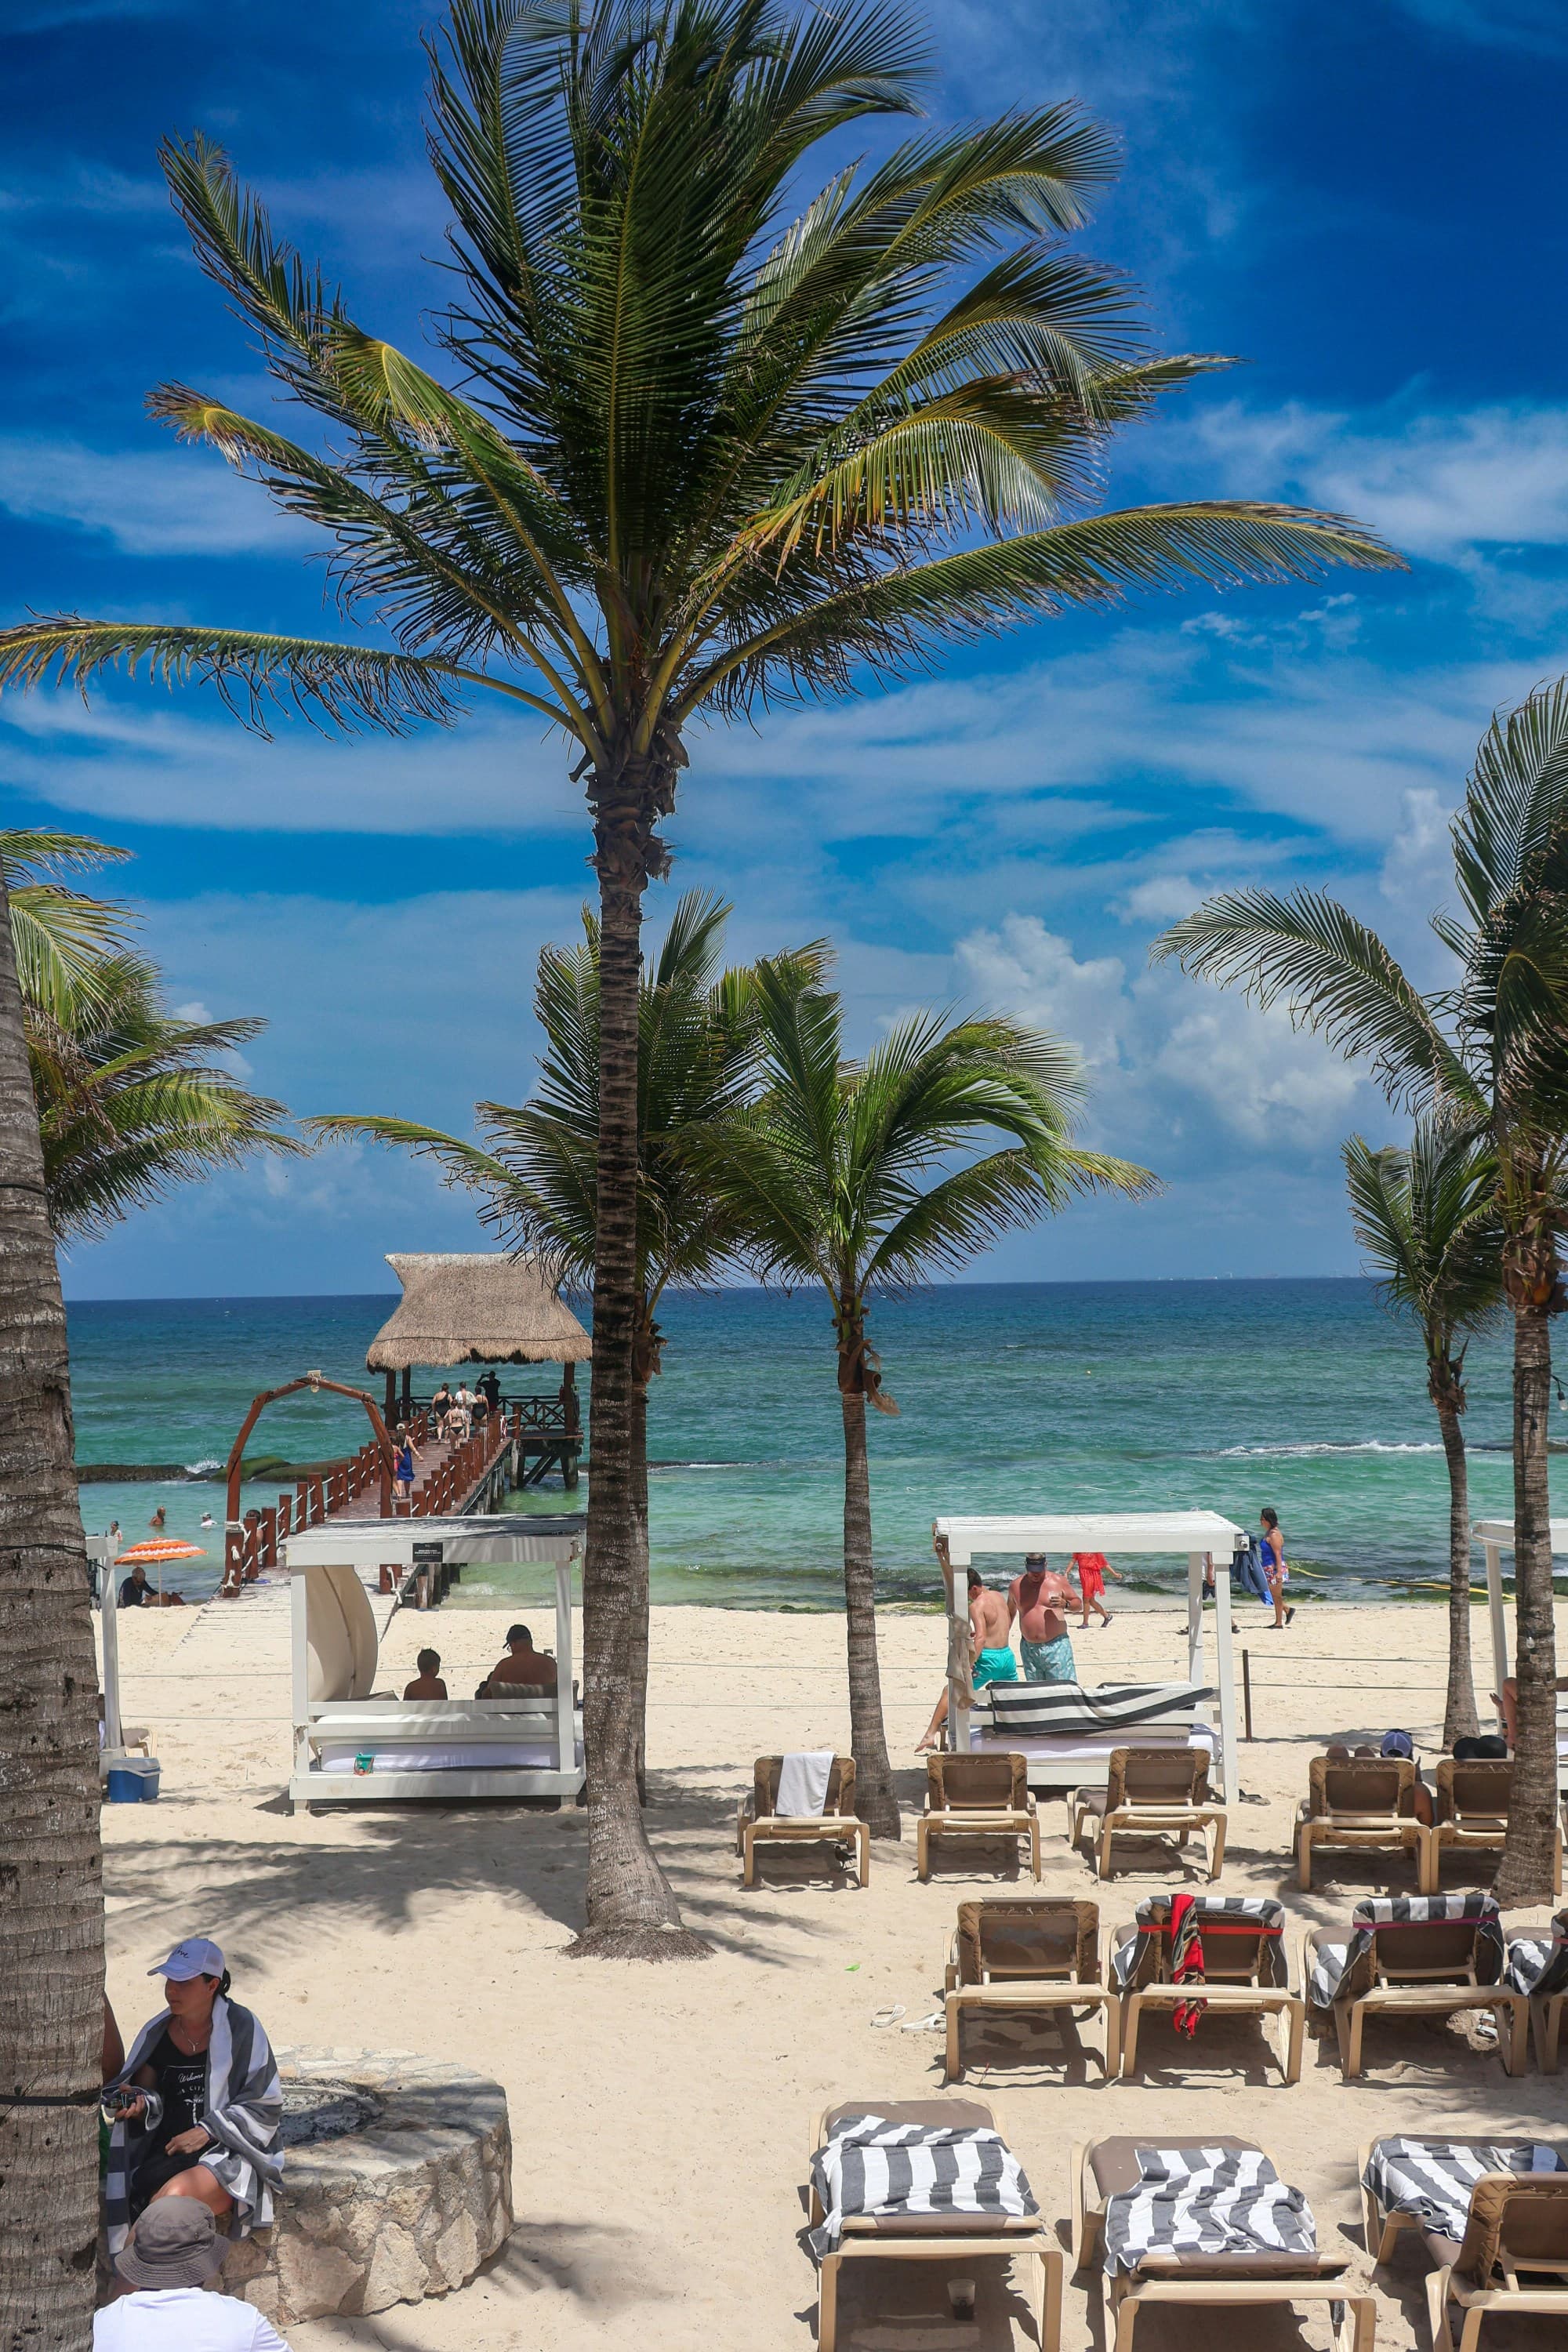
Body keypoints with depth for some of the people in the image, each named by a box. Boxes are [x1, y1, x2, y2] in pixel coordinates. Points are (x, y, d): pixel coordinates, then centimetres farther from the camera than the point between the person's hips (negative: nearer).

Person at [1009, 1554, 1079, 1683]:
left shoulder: (1058, 1582, 0)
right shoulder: (1016, 1586, 7)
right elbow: (1010, 1613, 22)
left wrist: (1065, 1604, -14)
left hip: (1056, 1645, -3)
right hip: (1029, 1649, 3)